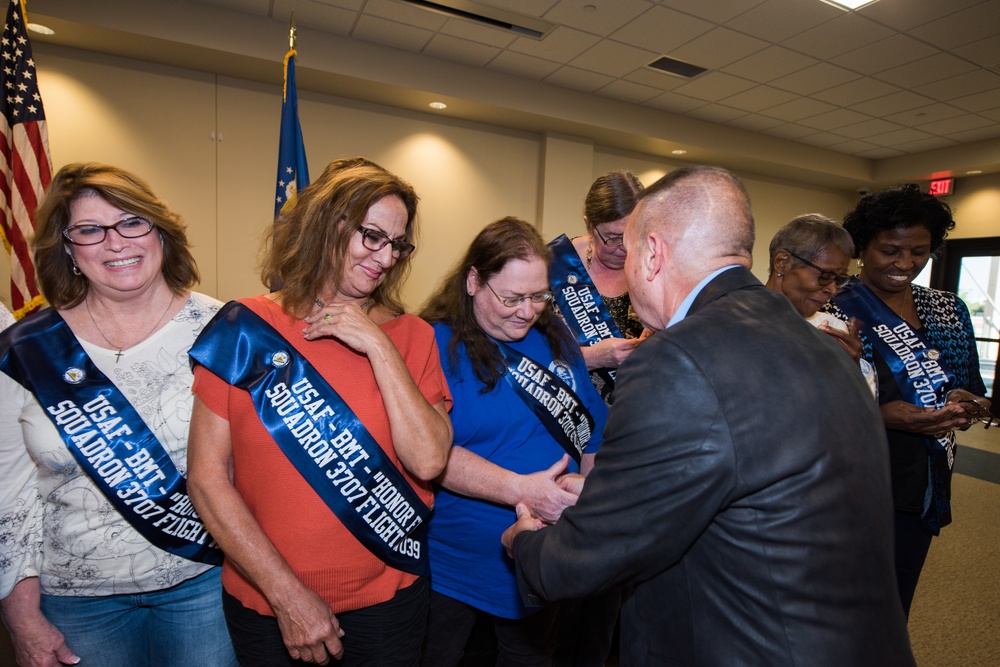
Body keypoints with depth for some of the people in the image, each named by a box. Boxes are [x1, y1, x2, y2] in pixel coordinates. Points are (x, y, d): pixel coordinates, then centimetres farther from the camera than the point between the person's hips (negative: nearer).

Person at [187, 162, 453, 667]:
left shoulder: (410, 336, -5)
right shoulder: (245, 328, -8)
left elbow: (428, 461, -15)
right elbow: (207, 477, -8)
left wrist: (378, 346, -19)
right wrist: (286, 593, -11)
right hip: (264, 602, -1)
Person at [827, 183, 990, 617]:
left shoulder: (949, 310, 7)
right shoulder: (836, 313, -14)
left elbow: (972, 391, 13)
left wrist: (966, 406, -9)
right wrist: (882, 416, -29)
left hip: (926, 483, 6)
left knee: (894, 610, 22)